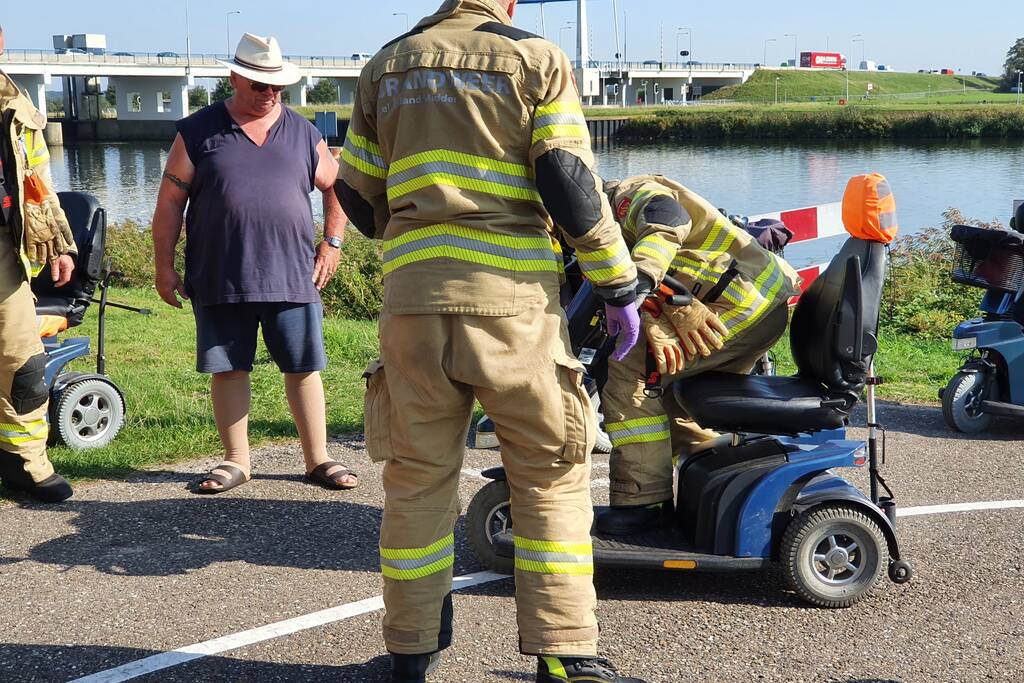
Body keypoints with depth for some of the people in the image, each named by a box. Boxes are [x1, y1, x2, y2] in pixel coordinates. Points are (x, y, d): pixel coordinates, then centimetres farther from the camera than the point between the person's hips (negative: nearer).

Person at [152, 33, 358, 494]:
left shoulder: (303, 134, 10)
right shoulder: (198, 133, 4)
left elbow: (337, 189, 20)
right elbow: (170, 202, 4)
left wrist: (331, 243, 9)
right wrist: (164, 266, 0)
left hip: (293, 277, 1)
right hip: (220, 279, -1)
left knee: (304, 369, 4)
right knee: (228, 370, 5)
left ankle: (318, 460, 14)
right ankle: (236, 461, 18)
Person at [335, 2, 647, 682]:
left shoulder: (387, 65, 14)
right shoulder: (536, 59, 2)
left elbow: (357, 193, 17)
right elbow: (570, 184, -7)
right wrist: (620, 284, 0)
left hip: (413, 298, 4)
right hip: (511, 298, -3)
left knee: (417, 476, 13)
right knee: (552, 477, 6)